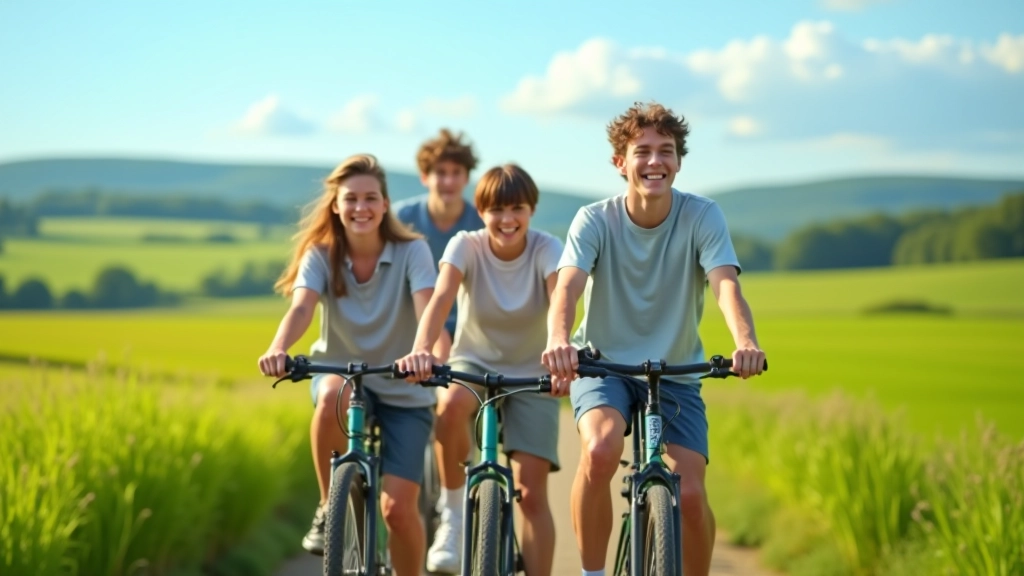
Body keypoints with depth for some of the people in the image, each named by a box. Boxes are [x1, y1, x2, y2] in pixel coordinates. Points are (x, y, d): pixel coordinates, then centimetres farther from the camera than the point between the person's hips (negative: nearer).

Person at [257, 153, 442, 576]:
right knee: (333, 397, -38)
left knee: (398, 508, -13)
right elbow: (301, 307, -26)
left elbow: (427, 308, -30)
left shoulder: (411, 251, -13)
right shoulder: (321, 255, -8)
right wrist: (278, 349, -48)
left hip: (403, 390, -1)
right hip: (341, 370, 1)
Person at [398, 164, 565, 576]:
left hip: (530, 375, 0)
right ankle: (453, 511, -16)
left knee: (531, 493, -12)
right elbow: (441, 298, -31)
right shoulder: (466, 246, -14)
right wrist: (421, 350, -51)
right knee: (451, 405, -37)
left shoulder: (547, 250, -16)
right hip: (475, 362, 0)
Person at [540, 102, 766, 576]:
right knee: (601, 449, -32)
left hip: (676, 373, 1)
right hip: (603, 364, -1)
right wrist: (557, 341, -50)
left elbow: (725, 285, -26)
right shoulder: (595, 220, -12)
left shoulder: (701, 217, -12)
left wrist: (745, 342, -48)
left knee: (689, 494, -15)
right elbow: (567, 286, -27)